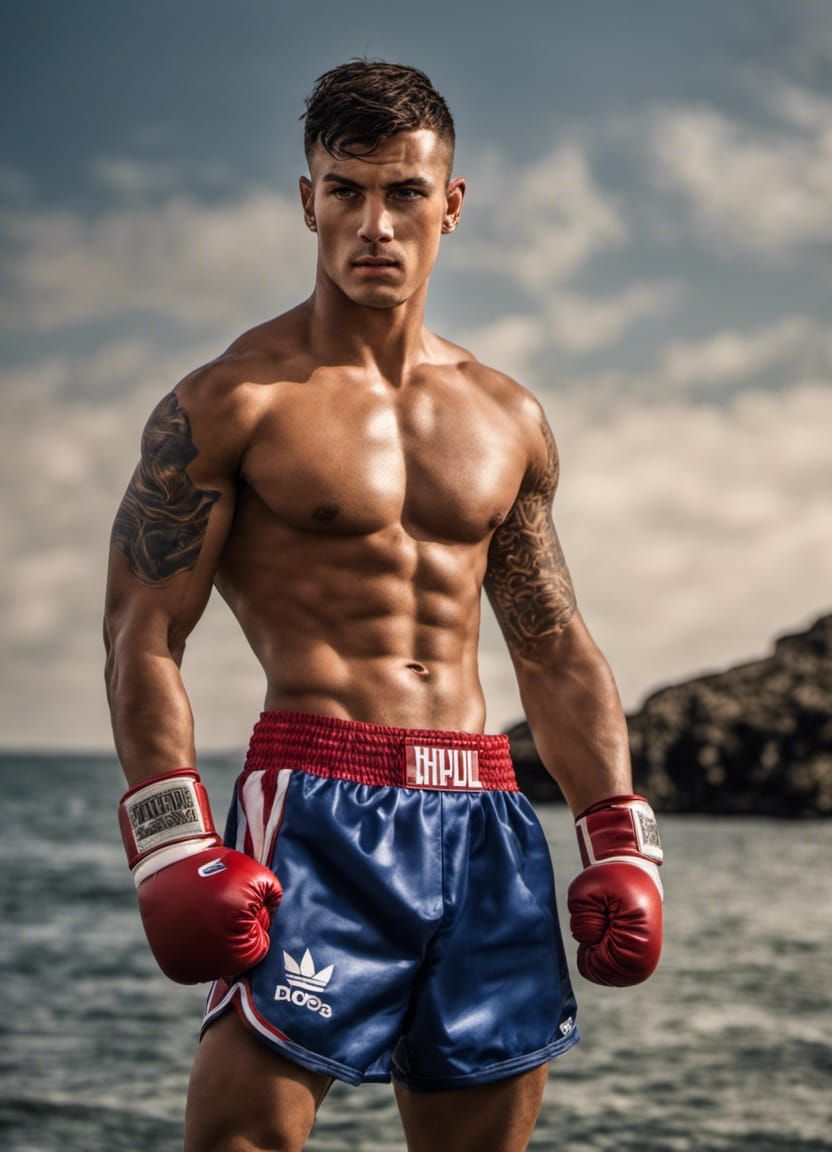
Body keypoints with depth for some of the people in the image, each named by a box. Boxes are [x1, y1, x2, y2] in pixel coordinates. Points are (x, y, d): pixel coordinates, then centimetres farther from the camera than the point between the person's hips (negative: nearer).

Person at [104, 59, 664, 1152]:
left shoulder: (508, 421, 16)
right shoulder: (231, 403, 0)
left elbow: (556, 651, 21)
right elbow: (143, 633, -5)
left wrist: (621, 842, 14)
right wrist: (174, 848, -15)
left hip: (484, 817, 5)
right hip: (317, 805, -5)